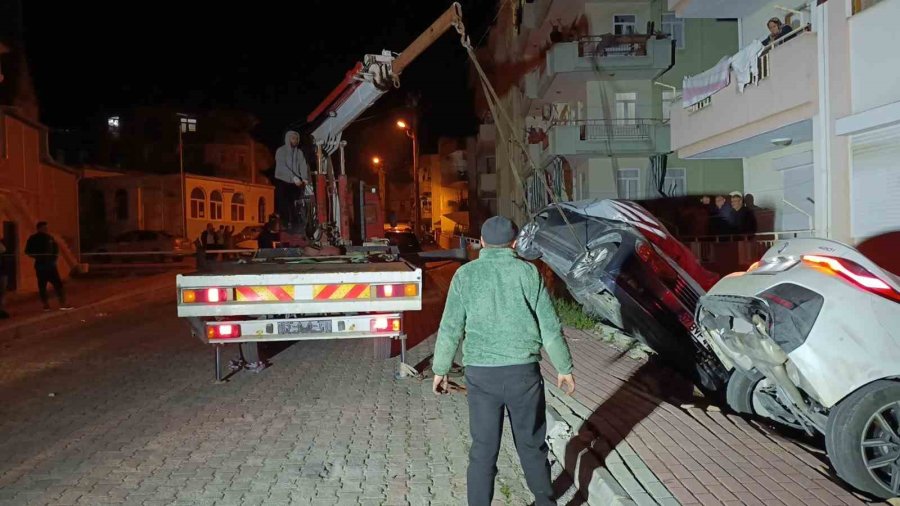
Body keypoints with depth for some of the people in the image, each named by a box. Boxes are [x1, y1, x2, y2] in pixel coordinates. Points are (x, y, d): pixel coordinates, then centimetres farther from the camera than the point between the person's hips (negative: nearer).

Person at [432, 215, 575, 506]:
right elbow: (550, 327, 1)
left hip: (480, 373, 0)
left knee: (483, 450, 10)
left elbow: (450, 328, -1)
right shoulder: (528, 272, -1)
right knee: (532, 446, 17)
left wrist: (440, 369, 10)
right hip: (523, 372, 0)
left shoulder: (466, 274, -1)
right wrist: (564, 368, 11)